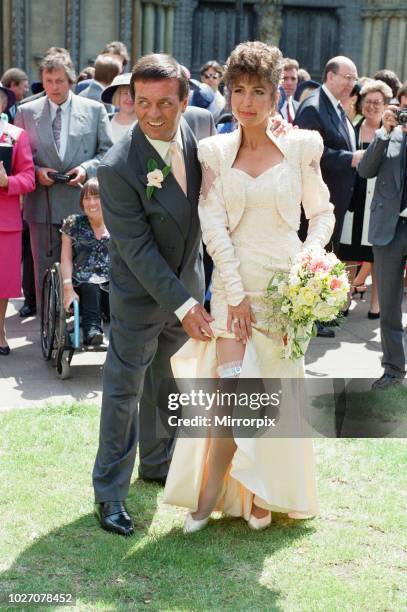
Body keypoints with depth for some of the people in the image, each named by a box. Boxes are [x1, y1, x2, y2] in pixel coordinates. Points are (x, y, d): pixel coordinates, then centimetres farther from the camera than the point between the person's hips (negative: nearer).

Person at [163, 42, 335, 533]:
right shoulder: (215, 151, 0)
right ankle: (210, 493, 11)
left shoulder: (301, 146, -1)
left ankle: (263, 494, 24)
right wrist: (235, 295, -10)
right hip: (233, 284, 0)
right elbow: (213, 225, -5)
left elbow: (321, 212, 7)